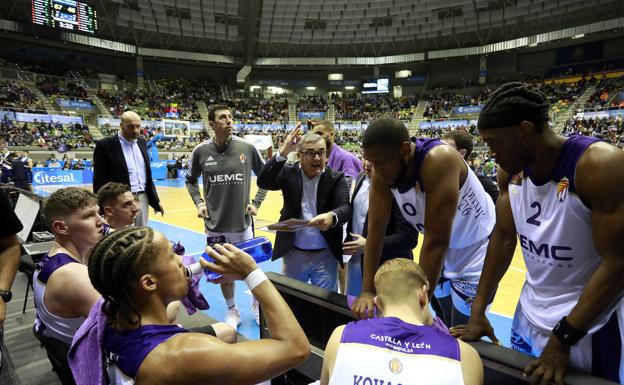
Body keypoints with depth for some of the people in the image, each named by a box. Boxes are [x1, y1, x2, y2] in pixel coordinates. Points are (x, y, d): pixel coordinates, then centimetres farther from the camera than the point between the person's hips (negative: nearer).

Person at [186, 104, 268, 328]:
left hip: (243, 222, 0)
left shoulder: (247, 148, -5)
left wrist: (256, 203, 0)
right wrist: (198, 202, 0)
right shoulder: (201, 152, -3)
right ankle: (232, 311, 35)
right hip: (215, 224, 1)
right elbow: (190, 180, 13)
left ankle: (257, 305, 36)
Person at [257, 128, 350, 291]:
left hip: (325, 255, -1)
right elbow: (263, 182, -17)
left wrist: (332, 217, -42)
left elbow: (345, 208, -18)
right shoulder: (289, 173, -3)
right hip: (293, 253, 1)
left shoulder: (336, 178, -5)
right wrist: (283, 152, -26)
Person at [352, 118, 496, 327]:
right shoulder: (383, 172, -18)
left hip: (476, 250, -5)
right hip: (441, 254, 6)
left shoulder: (438, 160, -37)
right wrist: (367, 291, -14)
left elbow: (436, 241, -36)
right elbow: (376, 230, -13)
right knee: (443, 326, 20)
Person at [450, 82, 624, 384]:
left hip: (589, 327, -5)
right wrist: (478, 310, -2)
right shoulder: (511, 169, -5)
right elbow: (503, 237, 0)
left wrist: (562, 339, -19)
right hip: (527, 317, 6)